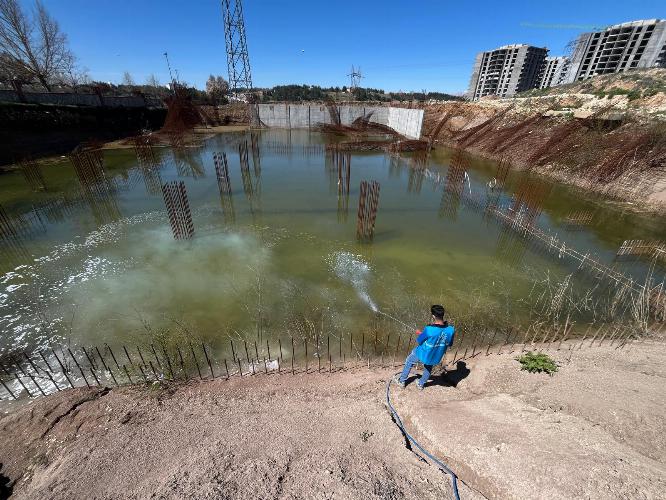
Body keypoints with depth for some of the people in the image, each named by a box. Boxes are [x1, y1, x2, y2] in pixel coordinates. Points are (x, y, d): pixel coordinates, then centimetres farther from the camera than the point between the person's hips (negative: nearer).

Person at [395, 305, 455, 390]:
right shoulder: (451, 330, -23)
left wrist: (421, 334, 2)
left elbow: (419, 341, -18)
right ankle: (421, 384, 56)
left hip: (423, 355, -3)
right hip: (436, 357, 4)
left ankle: (402, 381, 43)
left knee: (409, 361, 27)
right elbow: (449, 344, -4)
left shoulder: (429, 329, -37)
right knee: (428, 367, 36)